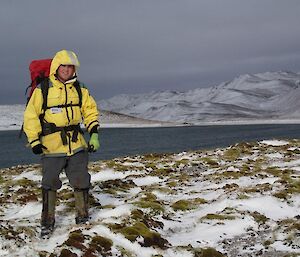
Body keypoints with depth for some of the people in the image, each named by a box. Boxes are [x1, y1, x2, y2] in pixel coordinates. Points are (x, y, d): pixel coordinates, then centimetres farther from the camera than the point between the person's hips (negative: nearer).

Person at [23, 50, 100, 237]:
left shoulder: (80, 90, 6)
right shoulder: (43, 90, -5)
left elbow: (91, 111, 11)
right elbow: (31, 115, -3)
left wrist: (94, 134, 0)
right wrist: (34, 140, -7)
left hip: (77, 144, 3)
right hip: (52, 146, -3)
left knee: (81, 182, 8)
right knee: (50, 183, 2)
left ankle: (83, 215, 24)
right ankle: (48, 220, 15)